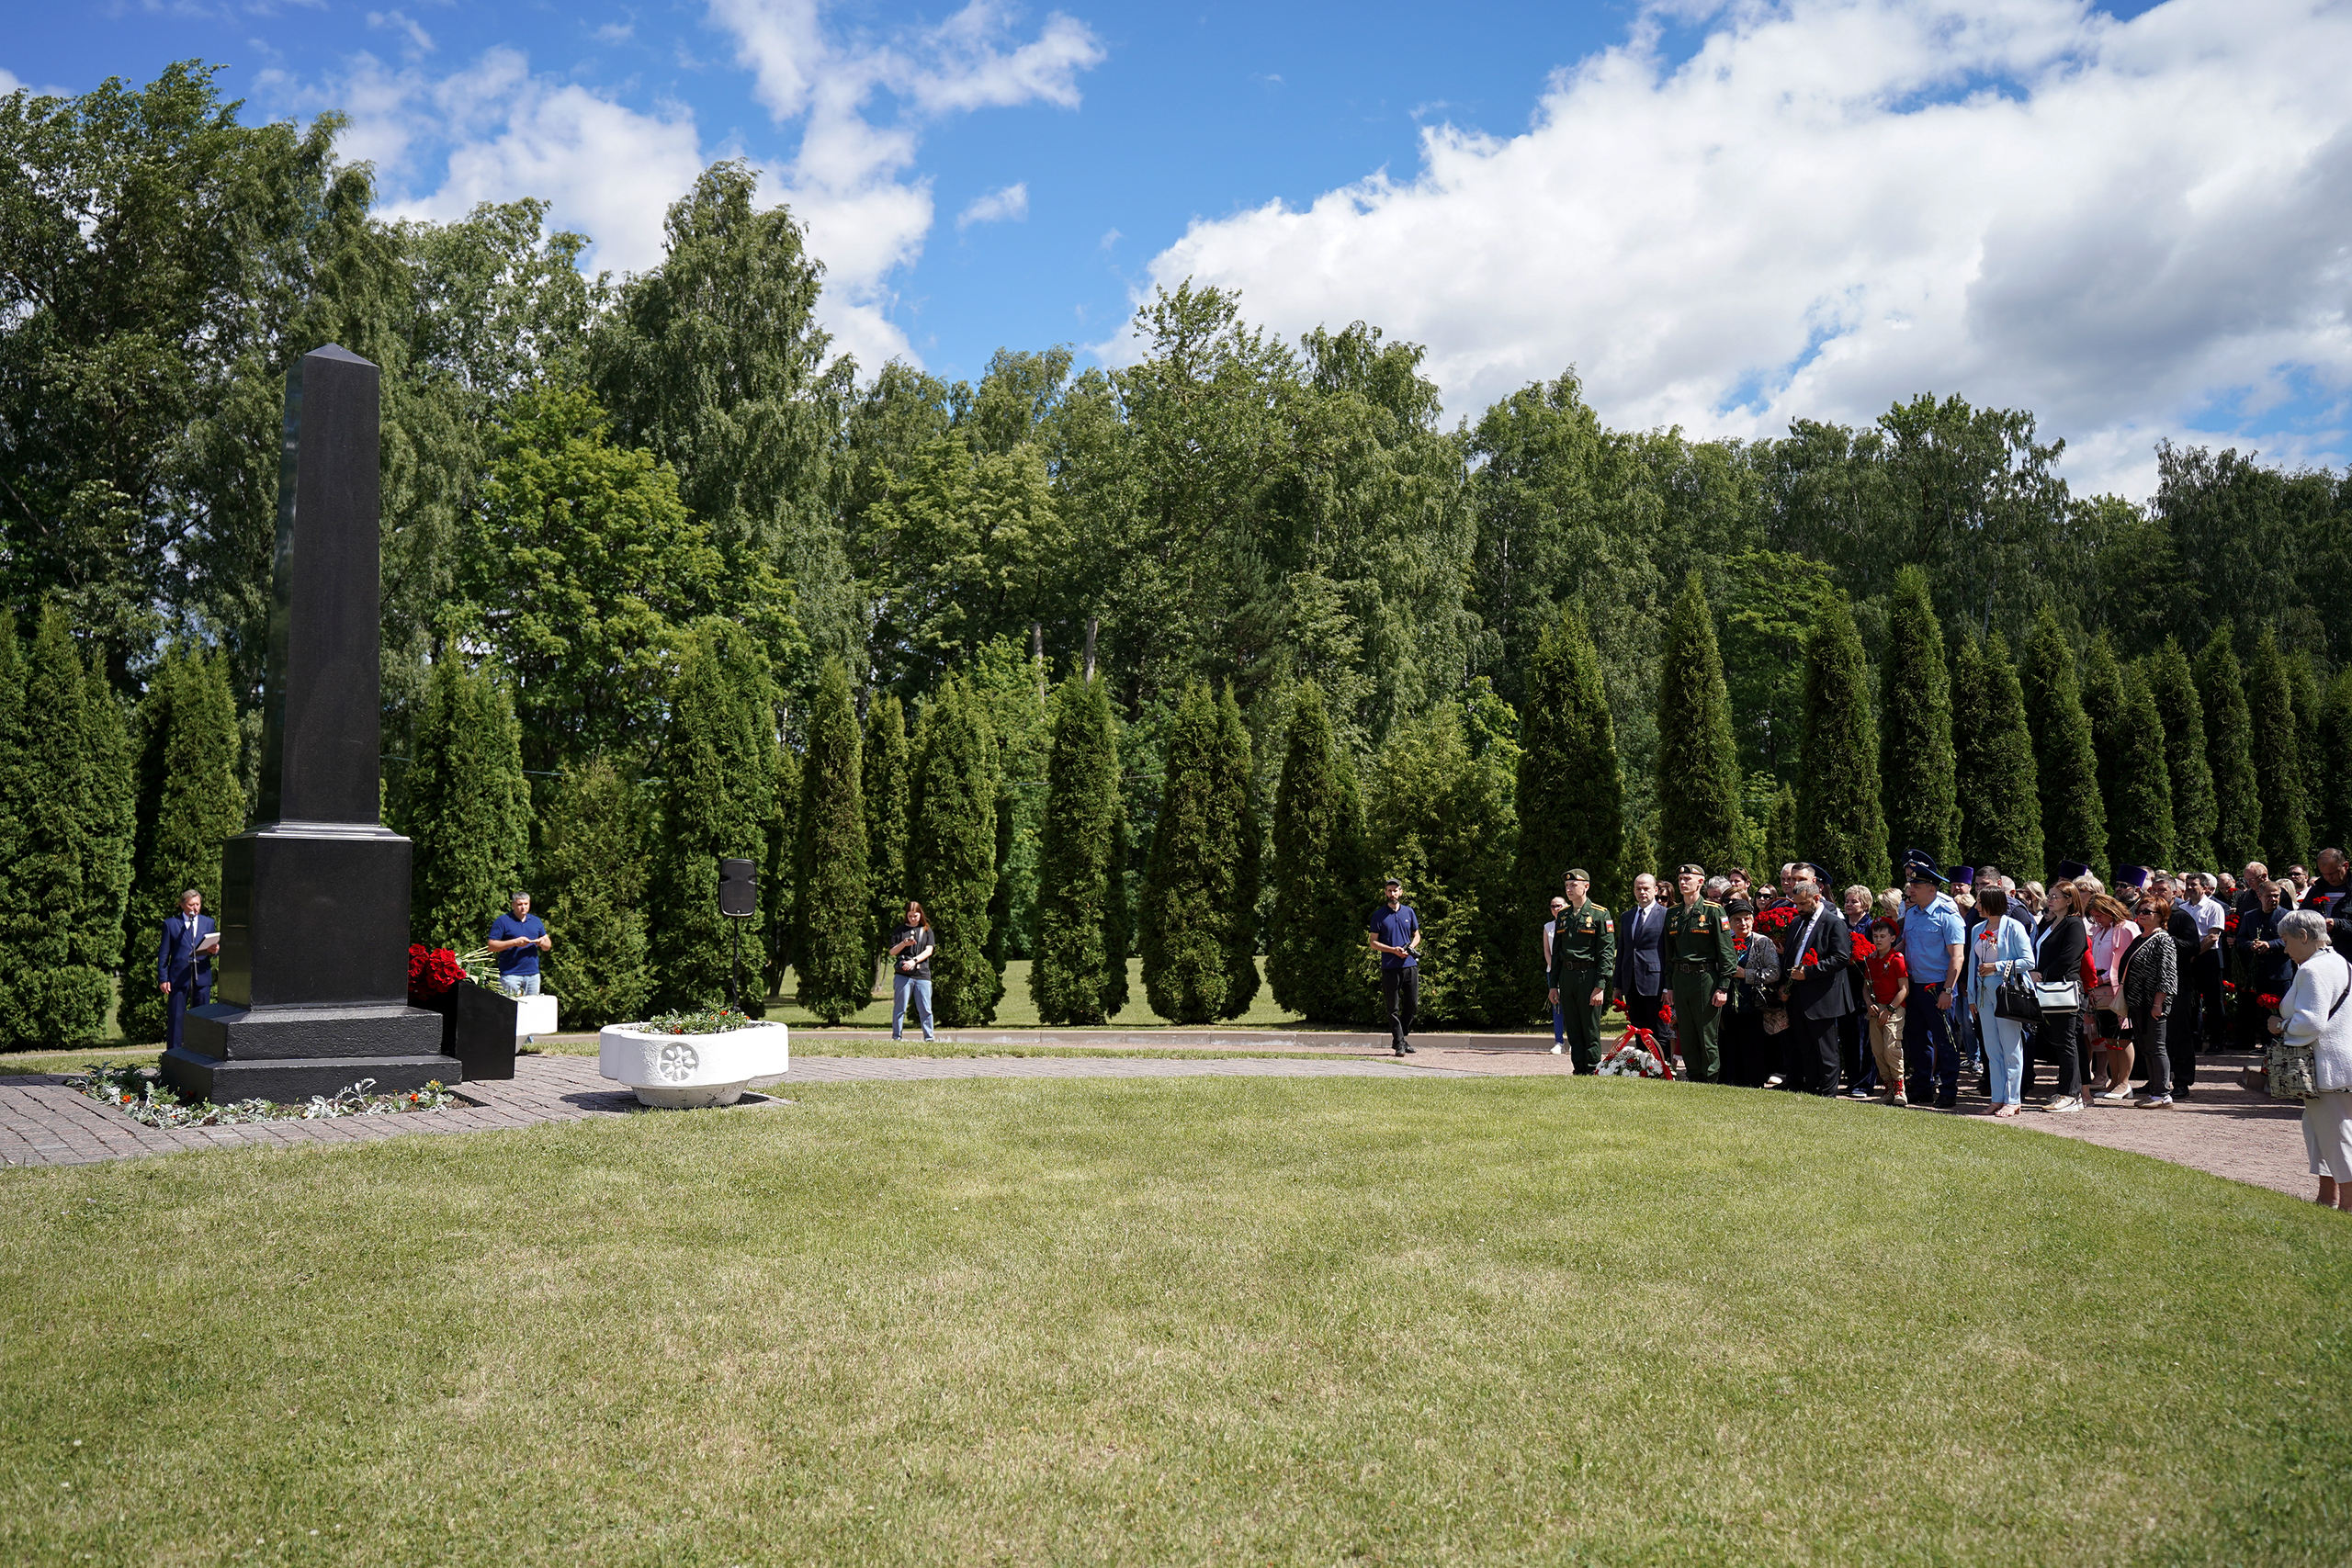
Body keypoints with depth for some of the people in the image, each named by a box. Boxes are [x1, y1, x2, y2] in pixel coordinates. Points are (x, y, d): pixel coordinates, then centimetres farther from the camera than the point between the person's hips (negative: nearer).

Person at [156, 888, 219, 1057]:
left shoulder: (209, 923, 15)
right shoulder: (170, 923, 6)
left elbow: (214, 946, 17)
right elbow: (163, 953, 4)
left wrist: (214, 950, -9)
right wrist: (163, 979, -4)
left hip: (202, 977, 2)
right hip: (178, 977, -2)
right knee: (175, 1018, -1)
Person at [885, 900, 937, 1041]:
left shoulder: (927, 931, 12)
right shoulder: (900, 930, 10)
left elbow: (929, 950, 1)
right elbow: (891, 952, 9)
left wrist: (914, 960, -12)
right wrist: (904, 944, -9)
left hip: (922, 975, 0)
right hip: (902, 975, 0)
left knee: (925, 1009, 0)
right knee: (900, 1008, 1)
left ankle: (929, 1038, 4)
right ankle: (897, 1037, 8)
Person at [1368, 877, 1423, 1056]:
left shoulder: (1409, 912, 12)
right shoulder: (1379, 915, 2)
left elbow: (1416, 935, 20)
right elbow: (1373, 943, 1)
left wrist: (1411, 947, -2)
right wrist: (1394, 950, -13)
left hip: (1410, 965, 3)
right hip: (1390, 966, -3)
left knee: (1412, 1004, 5)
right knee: (1393, 1007, -1)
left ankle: (1401, 1037, 22)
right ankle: (1399, 1043, 2)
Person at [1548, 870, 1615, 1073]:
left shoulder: (1600, 915, -4)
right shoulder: (1563, 915, 14)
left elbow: (1607, 952, -8)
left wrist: (1600, 986, -15)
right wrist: (1553, 985, 13)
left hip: (1589, 977, -6)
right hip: (1566, 978, 6)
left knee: (1591, 1031, -1)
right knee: (1573, 1030, 8)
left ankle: (1593, 1071, 6)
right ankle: (1579, 1070, 14)